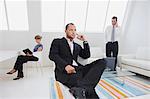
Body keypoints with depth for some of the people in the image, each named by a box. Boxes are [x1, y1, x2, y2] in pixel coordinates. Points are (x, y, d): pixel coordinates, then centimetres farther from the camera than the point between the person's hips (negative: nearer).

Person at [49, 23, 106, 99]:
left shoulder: (77, 46, 30)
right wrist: (66, 65, -20)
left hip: (78, 69, 6)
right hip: (64, 70, -6)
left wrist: (85, 41, 16)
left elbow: (86, 56, 21)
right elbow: (52, 55, -2)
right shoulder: (57, 41, 16)